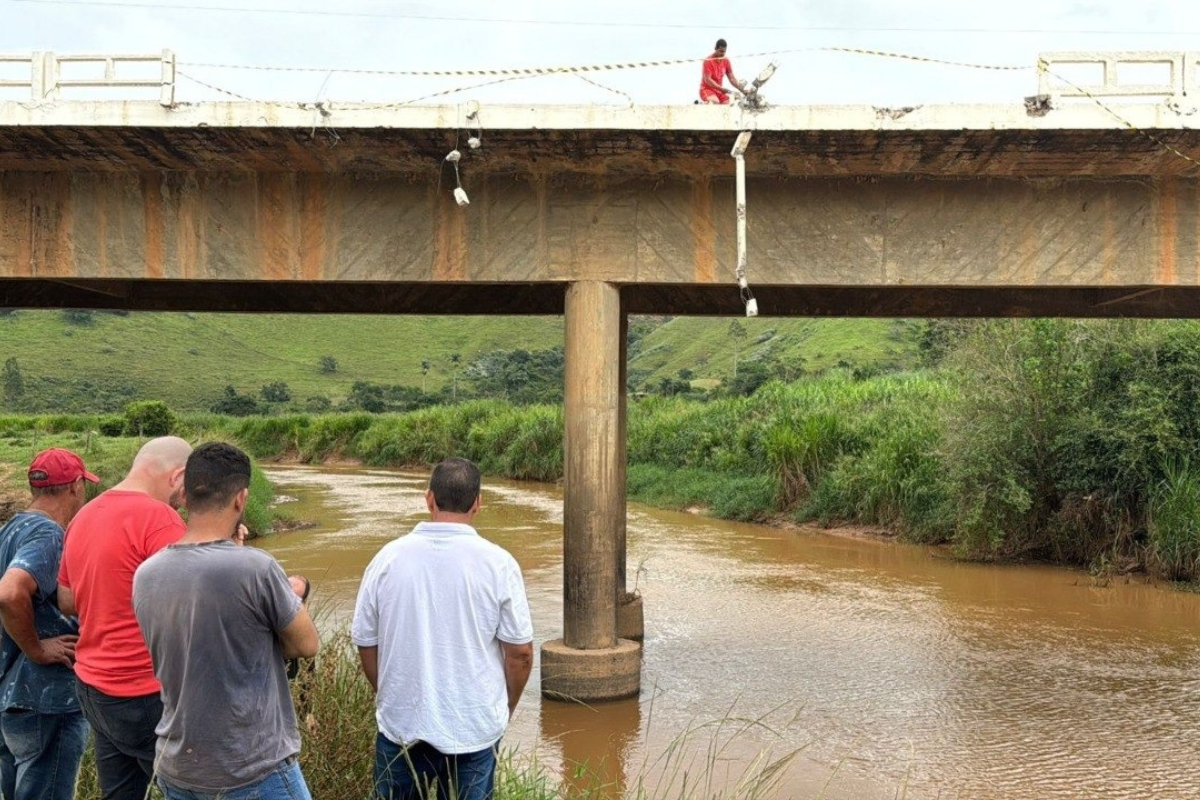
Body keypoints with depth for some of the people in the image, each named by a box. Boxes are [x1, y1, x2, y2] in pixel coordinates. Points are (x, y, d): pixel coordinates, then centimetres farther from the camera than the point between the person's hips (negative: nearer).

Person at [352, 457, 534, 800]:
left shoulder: (389, 558, -6)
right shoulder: (497, 563, -11)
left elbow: (365, 643, 2)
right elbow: (520, 651, -8)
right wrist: (506, 708, 10)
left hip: (402, 724, 1)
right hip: (474, 728, -1)